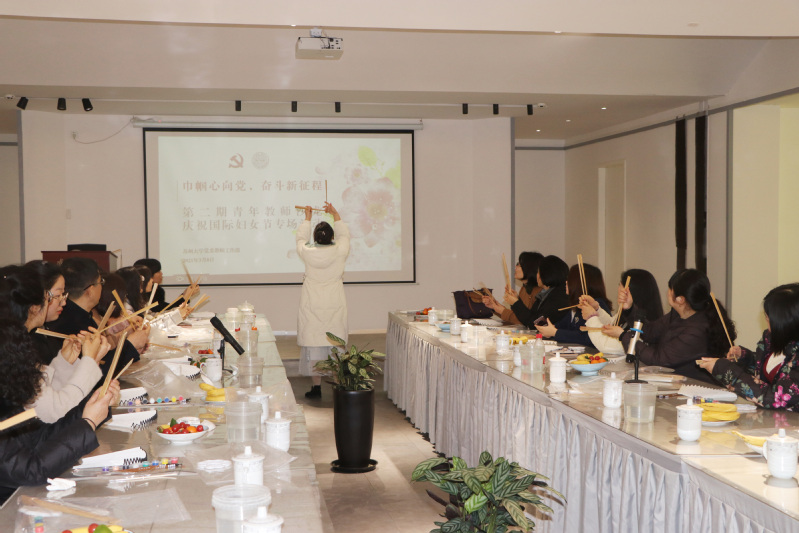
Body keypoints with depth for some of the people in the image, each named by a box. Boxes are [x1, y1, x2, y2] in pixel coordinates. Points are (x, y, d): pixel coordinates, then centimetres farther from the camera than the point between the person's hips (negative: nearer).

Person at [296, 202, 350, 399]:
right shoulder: (340, 252, -6)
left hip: (311, 305, 0)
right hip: (335, 304, 1)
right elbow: (344, 234, 15)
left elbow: (301, 238, 17)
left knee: (313, 343, 3)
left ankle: (316, 386, 7)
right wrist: (335, 214, 26)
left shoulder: (307, 252, -6)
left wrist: (307, 218, 29)